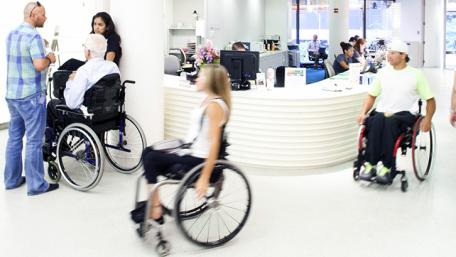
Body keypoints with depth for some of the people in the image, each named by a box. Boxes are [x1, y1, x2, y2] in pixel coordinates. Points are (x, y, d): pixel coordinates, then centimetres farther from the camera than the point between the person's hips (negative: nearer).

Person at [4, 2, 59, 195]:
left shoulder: (11, 34, 12)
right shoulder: (33, 36, -16)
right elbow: (39, 65, -25)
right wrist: (50, 58, -7)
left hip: (12, 94, 9)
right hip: (31, 96, -9)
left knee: (14, 137, 14)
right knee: (34, 141, -3)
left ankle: (12, 179, 22)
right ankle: (36, 185, 3)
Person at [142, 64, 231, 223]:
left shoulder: (214, 105, -18)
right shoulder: (208, 101, 11)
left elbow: (214, 143, -23)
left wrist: (204, 178, -25)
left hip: (198, 161, -10)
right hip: (191, 153, 10)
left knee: (151, 159, -14)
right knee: (148, 152, 6)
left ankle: (155, 210, -3)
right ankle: (153, 203, 3)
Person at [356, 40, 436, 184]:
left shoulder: (416, 75, 9)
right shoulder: (383, 73, 18)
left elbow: (430, 100, 10)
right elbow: (372, 96, 21)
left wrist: (428, 118, -7)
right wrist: (363, 112, 4)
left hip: (404, 114, -2)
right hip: (382, 112, 3)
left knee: (390, 121, -38)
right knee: (378, 120, -35)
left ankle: (386, 168, -39)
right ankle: (370, 165, -37)